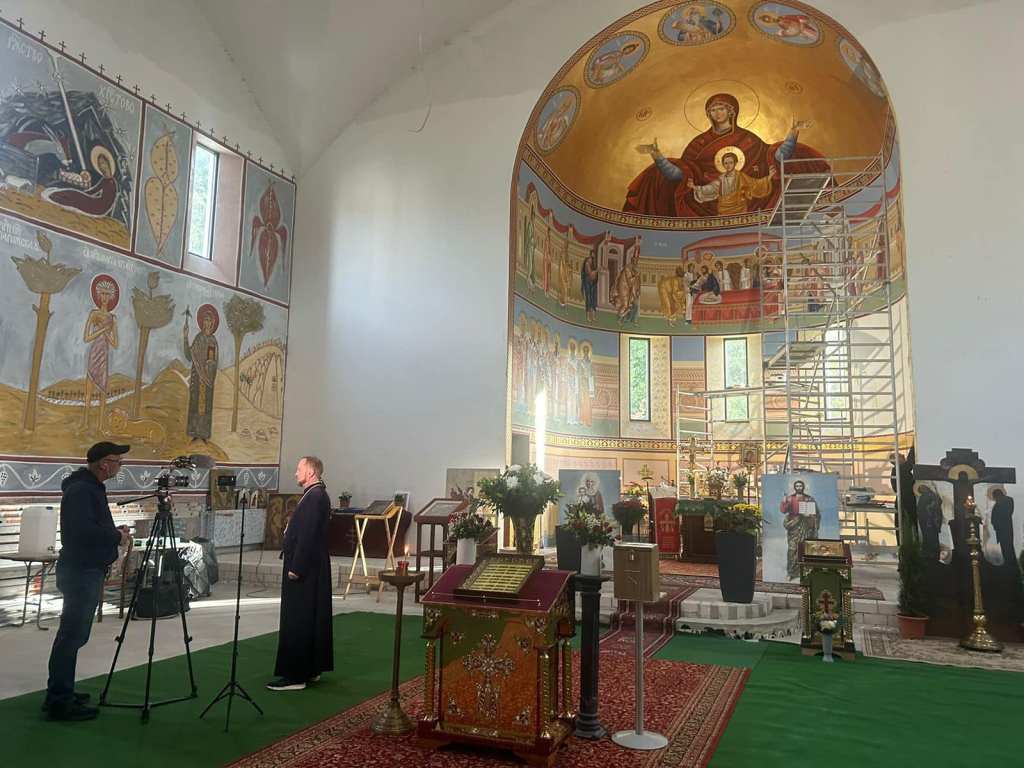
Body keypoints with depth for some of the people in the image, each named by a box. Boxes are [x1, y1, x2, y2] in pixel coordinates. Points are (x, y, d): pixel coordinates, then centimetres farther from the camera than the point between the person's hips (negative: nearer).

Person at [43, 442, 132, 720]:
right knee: (73, 635, -6)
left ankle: (60, 694, 26)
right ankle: (60, 702, 0)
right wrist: (117, 537, -15)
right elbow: (83, 531, -28)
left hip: (86, 571, 10)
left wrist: (114, 532, 7)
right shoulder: (81, 490, -17)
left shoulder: (91, 487, 14)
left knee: (74, 634, 16)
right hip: (80, 572, -10)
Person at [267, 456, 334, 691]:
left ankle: (295, 675, 4)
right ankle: (311, 669, 25)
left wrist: (295, 568, -21)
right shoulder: (317, 494, 12)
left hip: (304, 568, -10)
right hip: (311, 567, 10)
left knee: (297, 620, -3)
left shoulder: (314, 496, -19)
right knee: (312, 618, 15)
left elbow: (307, 536, -23)